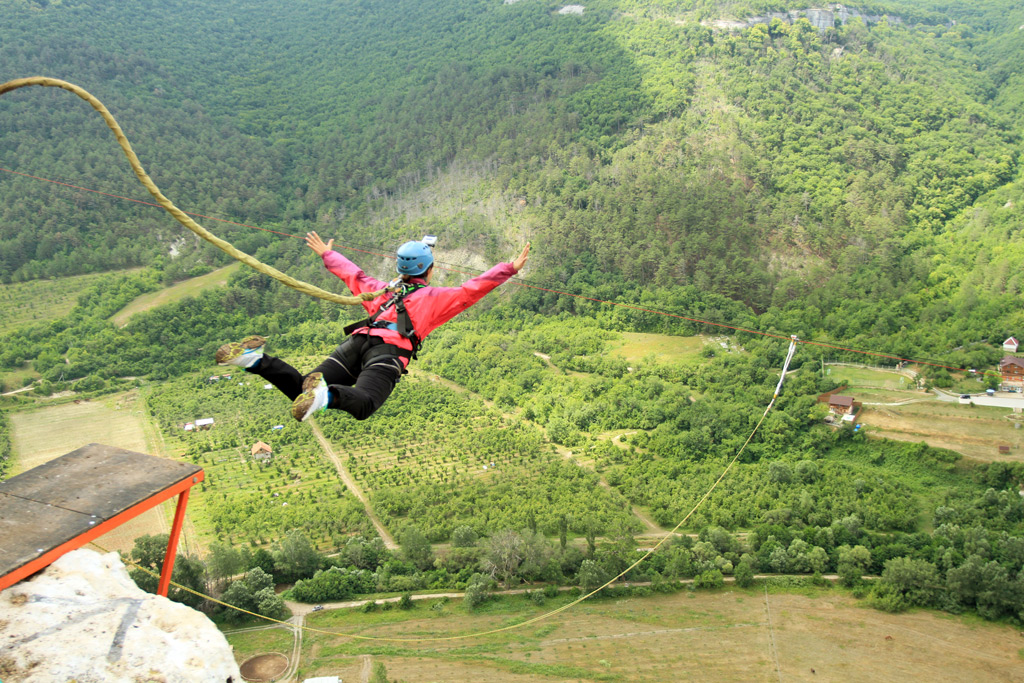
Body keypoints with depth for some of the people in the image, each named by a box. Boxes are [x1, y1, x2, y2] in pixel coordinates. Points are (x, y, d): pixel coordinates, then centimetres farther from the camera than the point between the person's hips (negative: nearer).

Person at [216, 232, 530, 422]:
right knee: (363, 404, -29)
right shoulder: (434, 297, 23)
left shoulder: (384, 290, 36)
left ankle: (257, 360, -30)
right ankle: (326, 394, -58)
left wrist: (327, 255, 66)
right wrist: (510, 268, 22)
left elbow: (354, 275, 49)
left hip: (357, 340, 5)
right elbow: (473, 289, 16)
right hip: (388, 351, -5)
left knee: (301, 390, -7)